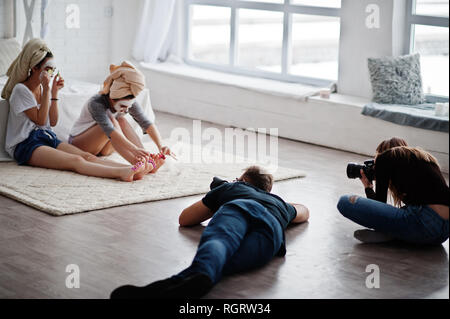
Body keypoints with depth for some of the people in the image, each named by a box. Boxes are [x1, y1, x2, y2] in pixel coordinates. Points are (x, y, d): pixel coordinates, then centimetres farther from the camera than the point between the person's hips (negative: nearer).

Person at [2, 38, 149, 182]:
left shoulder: (43, 87, 15)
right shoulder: (20, 90, -6)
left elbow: (53, 121, 12)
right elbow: (40, 120, -10)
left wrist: (54, 93, 4)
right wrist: (46, 90, -12)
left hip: (48, 138, 7)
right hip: (25, 144, -7)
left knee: (86, 156, -21)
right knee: (75, 161, -31)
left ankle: (131, 170, -44)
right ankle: (121, 173, -55)